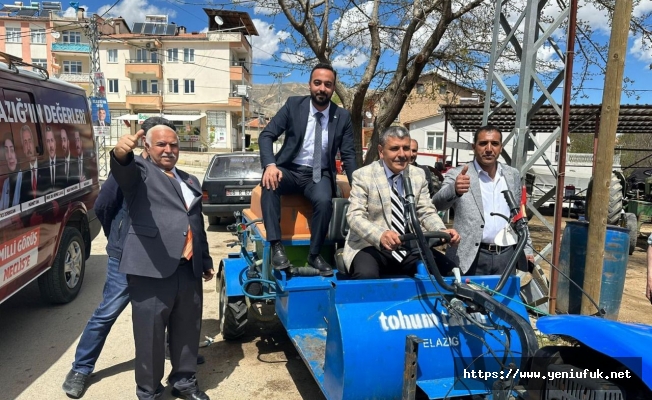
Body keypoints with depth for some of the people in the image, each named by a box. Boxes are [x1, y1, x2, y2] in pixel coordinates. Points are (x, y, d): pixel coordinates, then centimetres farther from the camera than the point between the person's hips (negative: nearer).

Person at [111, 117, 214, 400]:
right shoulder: (140, 172, 3)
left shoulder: (190, 181, 20)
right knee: (150, 335, 5)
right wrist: (121, 153, -46)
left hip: (188, 270, 6)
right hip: (152, 269, -5)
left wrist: (206, 261, 25)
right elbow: (124, 170, -23)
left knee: (188, 330, 15)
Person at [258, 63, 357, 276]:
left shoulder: (342, 116, 1)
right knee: (269, 183, -33)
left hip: (319, 175, 0)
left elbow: (348, 155, 2)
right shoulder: (293, 105, -2)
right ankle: (276, 245, -27)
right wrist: (270, 165, -26)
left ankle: (315, 254, -12)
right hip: (289, 170, 0)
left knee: (324, 200, -32)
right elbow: (266, 135, -7)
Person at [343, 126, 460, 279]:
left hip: (410, 248, 5)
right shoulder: (363, 175, -5)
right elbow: (355, 216, -14)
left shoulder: (419, 175, 9)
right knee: (367, 275, -35)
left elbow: (427, 212, 7)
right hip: (371, 247, -4)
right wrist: (380, 236, -34)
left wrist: (442, 232, -16)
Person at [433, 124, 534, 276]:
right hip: (472, 257, -4)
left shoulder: (513, 175, 11)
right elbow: (438, 203, -23)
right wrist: (454, 190, -43)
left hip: (507, 255, 5)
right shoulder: (457, 174, -6)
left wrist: (527, 248, 16)